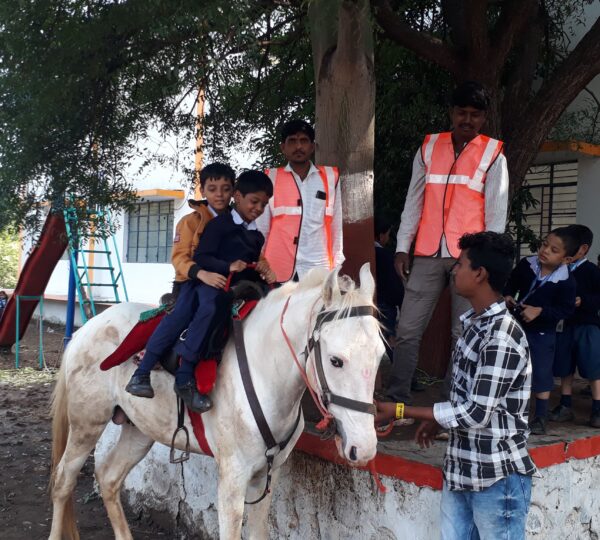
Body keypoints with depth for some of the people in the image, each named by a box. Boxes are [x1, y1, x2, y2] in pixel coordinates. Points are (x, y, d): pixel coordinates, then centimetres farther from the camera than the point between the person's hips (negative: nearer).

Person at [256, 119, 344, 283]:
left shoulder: (330, 177, 7)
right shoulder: (271, 178, 5)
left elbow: (336, 225, 10)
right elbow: (261, 227, 7)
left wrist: (336, 265, 7)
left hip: (319, 269, 1)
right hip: (278, 270, -1)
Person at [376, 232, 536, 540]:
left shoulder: (502, 337, -21)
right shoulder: (473, 323, 7)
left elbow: (477, 414, -22)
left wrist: (401, 412, -18)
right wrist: (438, 421, 9)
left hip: (497, 478, -8)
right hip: (459, 470, 8)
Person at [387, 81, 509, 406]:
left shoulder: (493, 154, 3)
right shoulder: (428, 148, 10)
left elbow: (496, 211, 0)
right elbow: (413, 202, 11)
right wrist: (402, 247, 5)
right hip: (428, 254, 3)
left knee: (464, 335, 1)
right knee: (407, 330, 1)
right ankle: (397, 399, 10)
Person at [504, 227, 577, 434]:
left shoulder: (566, 282, -19)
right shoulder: (526, 264, -8)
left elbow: (567, 309, -17)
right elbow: (512, 283, 8)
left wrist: (540, 311, -24)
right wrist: (508, 296, -10)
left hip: (543, 333, -4)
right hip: (517, 326, 4)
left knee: (541, 374, 2)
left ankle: (541, 416, 17)